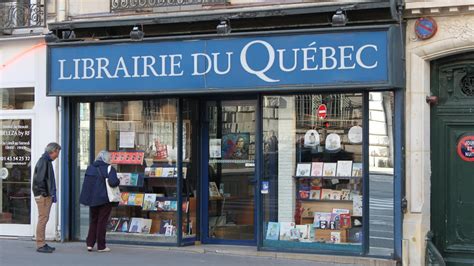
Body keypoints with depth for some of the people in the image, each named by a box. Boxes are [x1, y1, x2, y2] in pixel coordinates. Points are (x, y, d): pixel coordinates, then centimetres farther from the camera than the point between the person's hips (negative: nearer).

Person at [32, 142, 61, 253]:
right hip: (43, 196, -10)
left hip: (47, 195, 10)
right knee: (43, 219, -7)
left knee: (44, 219, 13)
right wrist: (44, 193, -18)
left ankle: (42, 244, 19)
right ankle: (40, 245, -4)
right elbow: (39, 179, -21)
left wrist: (52, 194, 18)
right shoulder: (43, 161, -13)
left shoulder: (47, 161, 19)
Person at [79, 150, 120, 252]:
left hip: (92, 199, 5)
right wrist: (118, 181, -5)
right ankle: (101, 246, 6)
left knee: (93, 221, 16)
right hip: (104, 199, -5)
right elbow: (113, 182, -25)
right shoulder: (109, 169, -11)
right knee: (102, 222, 2)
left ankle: (90, 244, 11)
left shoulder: (90, 168, 8)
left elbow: (86, 184, 14)